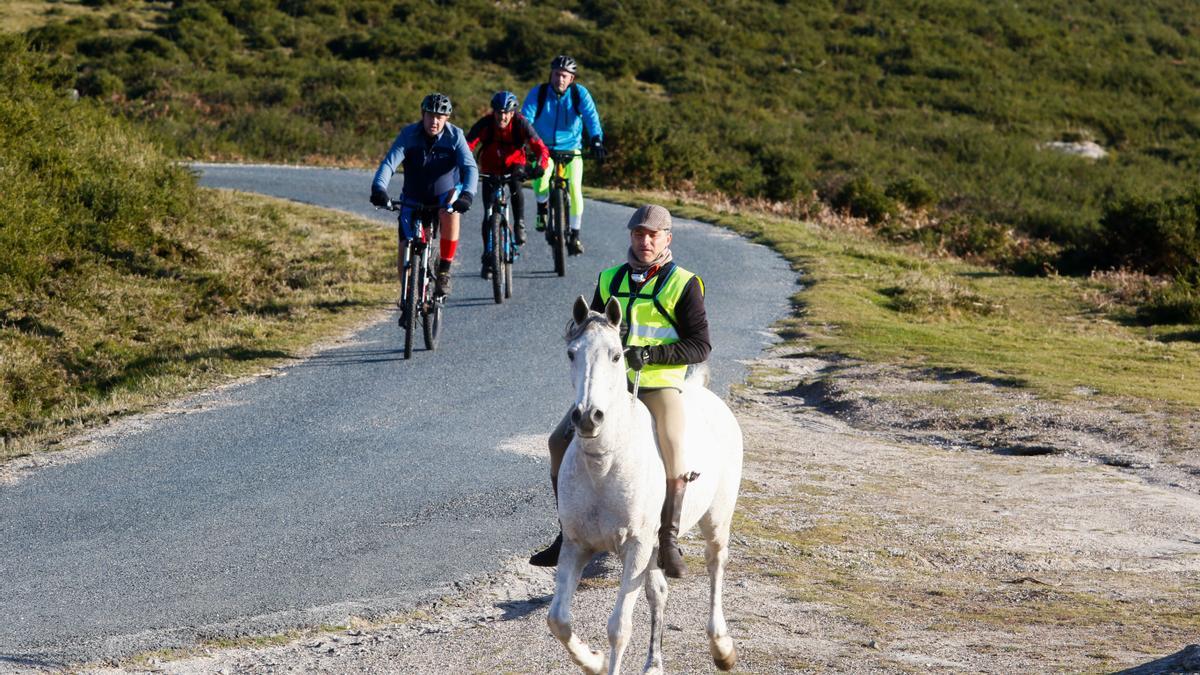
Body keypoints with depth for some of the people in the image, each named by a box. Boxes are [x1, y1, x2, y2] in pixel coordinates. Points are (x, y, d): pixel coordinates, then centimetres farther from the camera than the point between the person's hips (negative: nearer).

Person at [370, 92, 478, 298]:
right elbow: (389, 163, -27)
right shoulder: (408, 135, -16)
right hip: (414, 200, 1)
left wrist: (467, 194, -46)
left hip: (445, 195, -1)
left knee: (450, 214, -37)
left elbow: (470, 167, -27)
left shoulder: (455, 136, -17)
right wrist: (379, 188, -47)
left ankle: (444, 272, -21)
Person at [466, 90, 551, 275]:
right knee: (488, 213, -6)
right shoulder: (485, 124, -24)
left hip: (514, 164, -1)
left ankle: (519, 224, -20)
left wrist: (539, 167, -51)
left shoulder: (521, 124, -24)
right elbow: (466, 147, -31)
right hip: (491, 169, 1)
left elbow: (541, 148, -31)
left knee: (515, 183, -36)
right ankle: (488, 255, 9)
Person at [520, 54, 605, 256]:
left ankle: (574, 234, -4)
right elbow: (525, 118, -17)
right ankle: (543, 206, 8)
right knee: (540, 183, -29)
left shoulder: (580, 93, -8)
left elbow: (591, 117, -20)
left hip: (571, 149, 1)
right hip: (544, 149, -1)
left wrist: (596, 140, -37)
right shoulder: (538, 93, -9)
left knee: (574, 187, -20)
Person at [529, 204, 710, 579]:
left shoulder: (683, 285, 0)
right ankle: (570, 535, -1)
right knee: (561, 441, -11)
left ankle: (668, 541, -6)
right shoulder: (609, 280, 14)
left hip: (660, 383, -4)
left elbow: (700, 346, -4)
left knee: (675, 462, -25)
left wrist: (650, 354, -16)